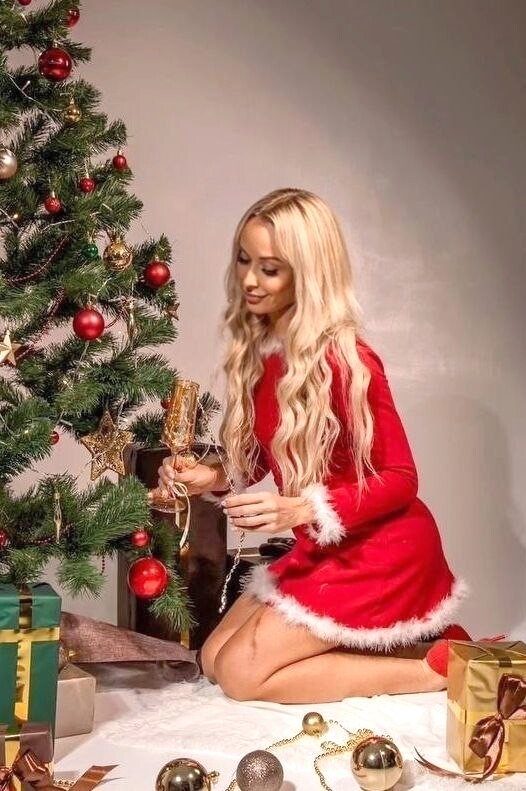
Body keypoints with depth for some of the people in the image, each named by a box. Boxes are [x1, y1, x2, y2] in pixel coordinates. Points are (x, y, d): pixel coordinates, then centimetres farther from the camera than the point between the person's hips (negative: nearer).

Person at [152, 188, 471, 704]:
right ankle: (408, 643, 12)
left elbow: (400, 479, -19)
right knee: (213, 658, 10)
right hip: (323, 552, 8)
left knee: (241, 674, -9)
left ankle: (438, 667, -1)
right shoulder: (258, 352, -1)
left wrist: (303, 510, -30)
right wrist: (213, 479, -8)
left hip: (382, 553, -8)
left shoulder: (344, 360, -24)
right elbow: (261, 457, 11)